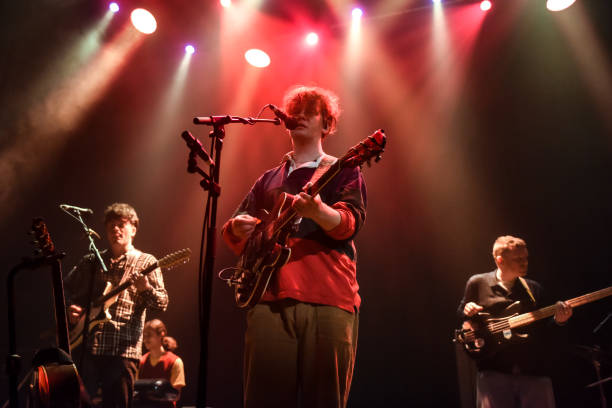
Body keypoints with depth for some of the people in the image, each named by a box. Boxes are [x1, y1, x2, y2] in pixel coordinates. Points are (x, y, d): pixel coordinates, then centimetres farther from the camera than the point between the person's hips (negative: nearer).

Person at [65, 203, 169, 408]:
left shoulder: (146, 262, 4)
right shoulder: (91, 262, 15)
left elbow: (162, 303, -4)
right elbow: (64, 289, 23)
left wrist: (146, 288, -24)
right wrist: (69, 308, 2)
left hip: (123, 350, -3)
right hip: (87, 346, 3)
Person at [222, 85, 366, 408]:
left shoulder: (342, 171, 12)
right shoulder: (268, 179, 24)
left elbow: (350, 223, -6)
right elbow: (233, 235, 24)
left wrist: (318, 211, -28)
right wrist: (238, 228, -1)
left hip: (328, 299, -3)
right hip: (269, 297, 3)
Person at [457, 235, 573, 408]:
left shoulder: (533, 288, 15)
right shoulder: (477, 283, 6)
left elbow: (544, 331, 17)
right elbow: (460, 315, 16)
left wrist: (558, 320, -4)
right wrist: (467, 312, -7)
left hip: (534, 372, 3)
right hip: (493, 371, -3)